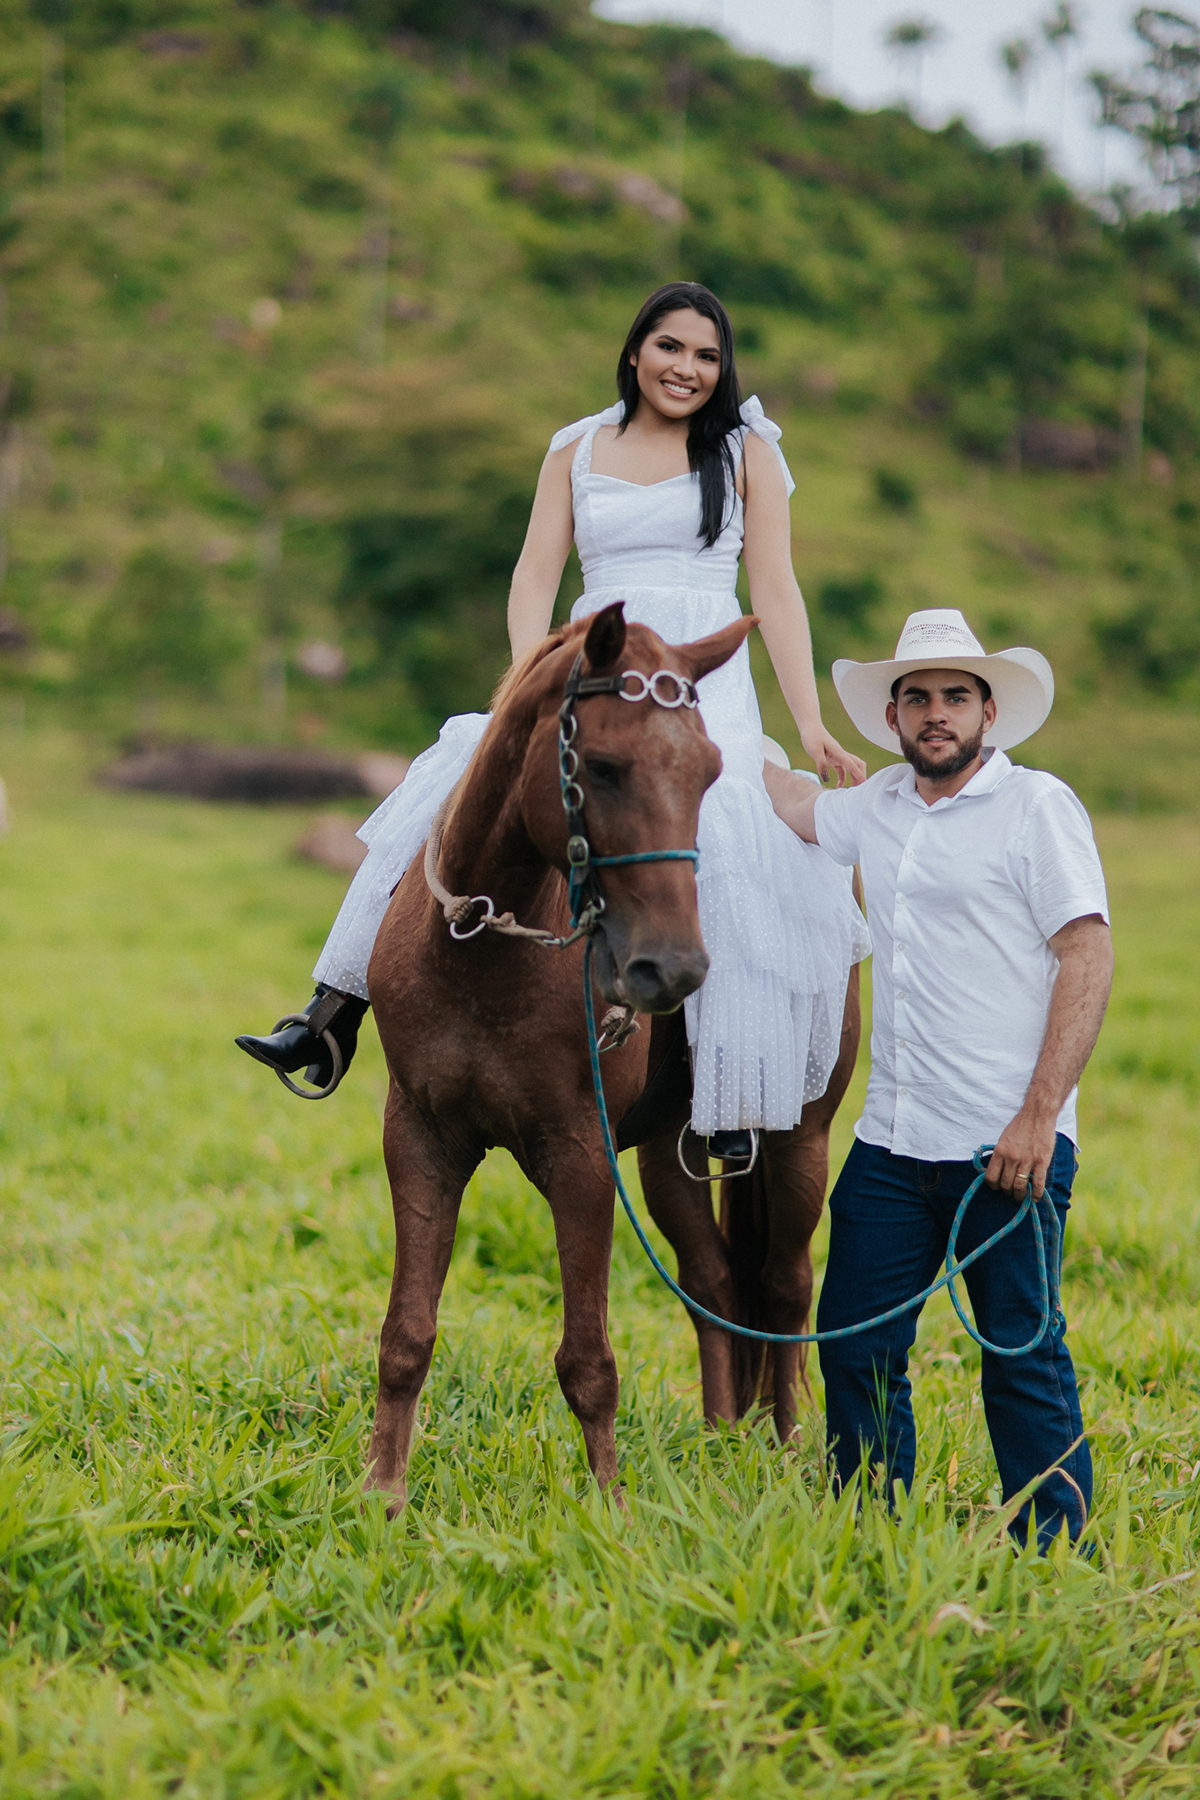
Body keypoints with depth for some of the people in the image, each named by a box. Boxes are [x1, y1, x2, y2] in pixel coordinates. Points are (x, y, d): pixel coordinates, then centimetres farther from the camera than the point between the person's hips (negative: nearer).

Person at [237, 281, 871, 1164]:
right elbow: (536, 576, 6)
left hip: (703, 680, -2)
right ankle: (338, 1010, -6)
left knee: (728, 839, -26)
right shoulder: (578, 450, 14)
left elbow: (775, 589, 3)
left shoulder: (747, 449, 9)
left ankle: (733, 1093, -19)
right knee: (467, 782, -14)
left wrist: (813, 725, -6)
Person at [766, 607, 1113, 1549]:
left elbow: (1088, 960, -11)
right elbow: (791, 805, 34)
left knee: (1022, 1356, -3)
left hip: (1007, 1145, -6)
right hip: (891, 1143, 6)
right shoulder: (881, 808, 14)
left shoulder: (1038, 806, -4)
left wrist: (1039, 1115, -17)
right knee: (855, 1347, 7)